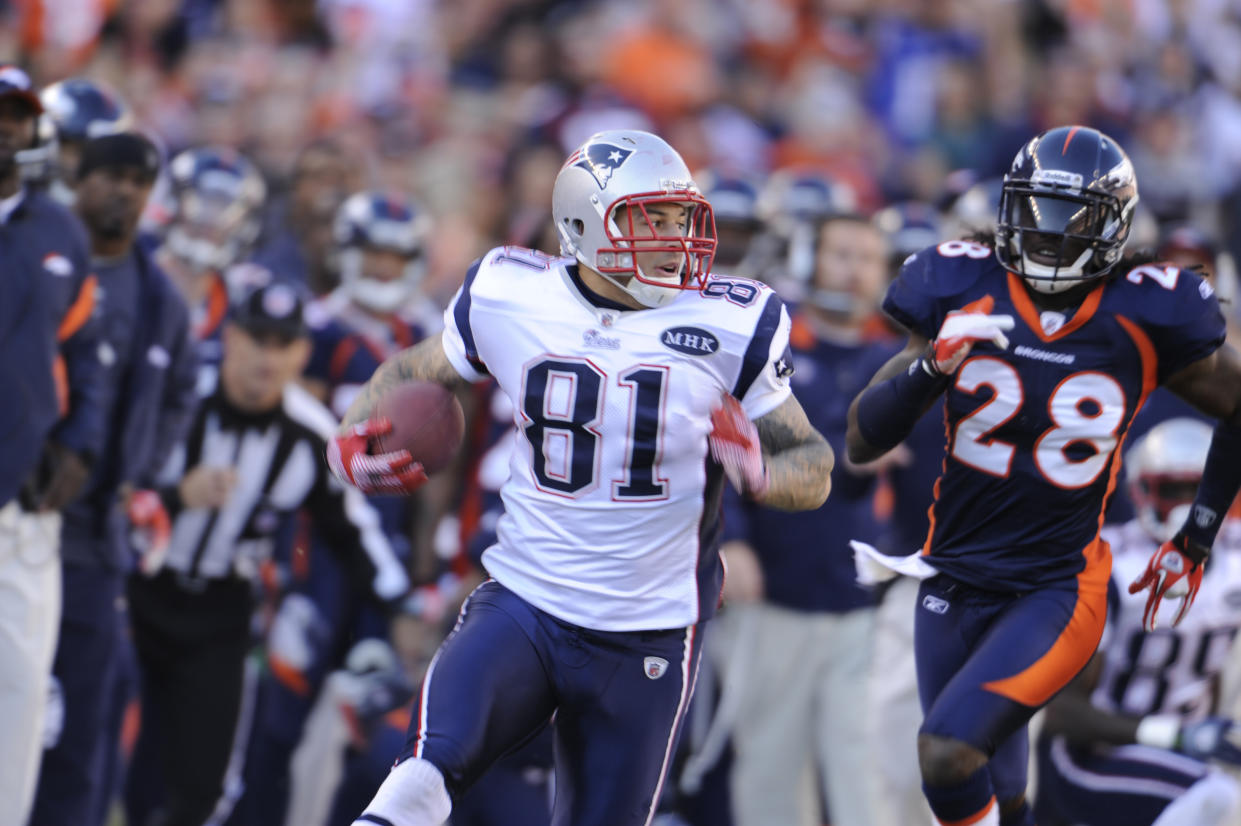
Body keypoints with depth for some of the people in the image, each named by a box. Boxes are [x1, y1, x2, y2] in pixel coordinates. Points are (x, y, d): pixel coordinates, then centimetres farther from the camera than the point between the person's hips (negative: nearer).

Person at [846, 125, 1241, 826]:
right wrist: (932, 367, -22)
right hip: (956, 582, 3)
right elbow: (863, 441, -5)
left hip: (1059, 590, -3)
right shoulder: (963, 295, -6)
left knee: (949, 753, -22)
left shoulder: (1142, 322, -11)